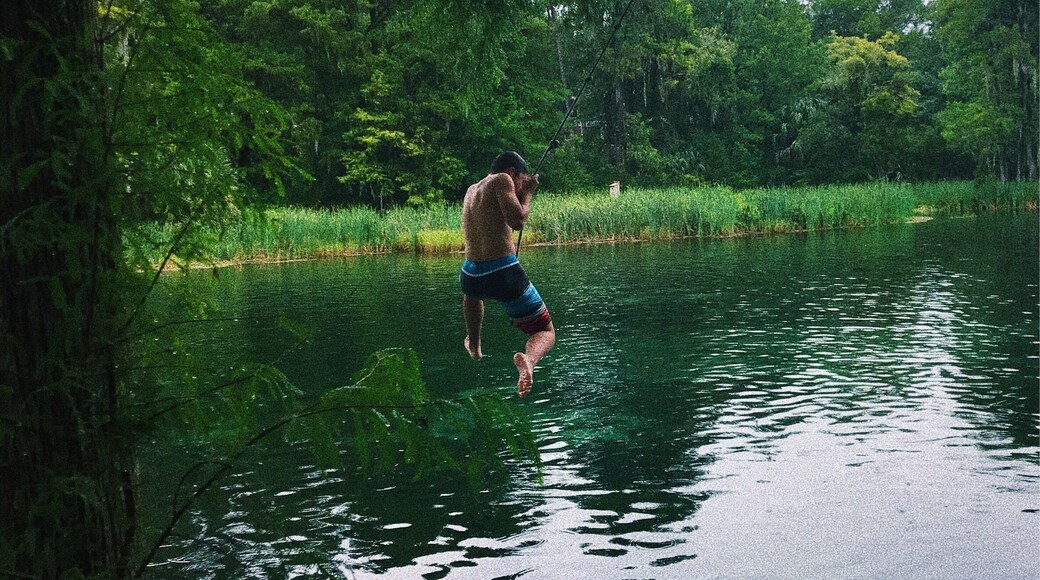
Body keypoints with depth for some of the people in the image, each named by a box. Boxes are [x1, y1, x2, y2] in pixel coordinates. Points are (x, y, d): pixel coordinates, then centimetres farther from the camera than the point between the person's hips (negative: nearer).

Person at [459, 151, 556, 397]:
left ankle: (474, 346, 57)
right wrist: (526, 193, 2)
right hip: (505, 275, -7)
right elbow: (517, 221, -14)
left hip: (471, 275, 7)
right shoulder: (502, 180, -5)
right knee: (546, 333, 5)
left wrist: (520, 193, 32)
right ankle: (528, 359, -28)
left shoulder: (471, 190, 18)